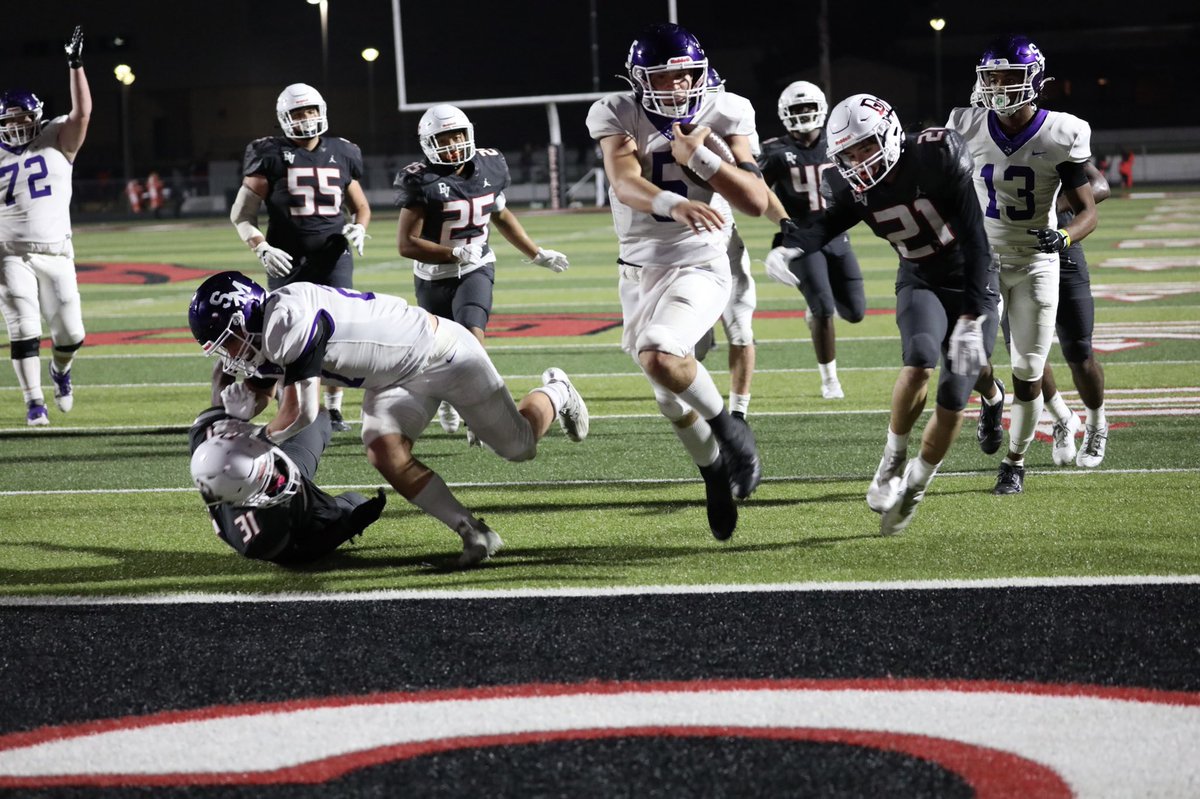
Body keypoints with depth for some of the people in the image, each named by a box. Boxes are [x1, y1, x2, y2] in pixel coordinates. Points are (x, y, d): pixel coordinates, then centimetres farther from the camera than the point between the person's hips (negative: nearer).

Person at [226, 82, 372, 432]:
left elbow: (361, 207, 23)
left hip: (333, 258, 3)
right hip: (288, 261, -3)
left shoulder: (341, 154, 11)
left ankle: (333, 407, 9)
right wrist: (261, 248, -13)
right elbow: (241, 214, 1)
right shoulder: (272, 156, -1)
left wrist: (358, 228, 1)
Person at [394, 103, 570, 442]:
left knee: (472, 335, -22)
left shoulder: (488, 167, -3)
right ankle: (446, 398, 46)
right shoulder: (421, 181, -18)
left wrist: (537, 254, 21)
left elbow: (501, 215, 17)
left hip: (477, 269, 2)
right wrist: (455, 253, -31)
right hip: (434, 277, -2)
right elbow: (407, 243, -20)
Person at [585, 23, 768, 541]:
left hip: (698, 266, -3)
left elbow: (756, 201, -11)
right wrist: (675, 203, -46)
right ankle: (716, 473, 36)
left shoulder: (722, 115, -7)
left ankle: (731, 430, -6)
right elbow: (625, 185, -26)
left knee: (659, 357, -30)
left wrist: (697, 156, -21)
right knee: (673, 400, 12)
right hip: (639, 269, 4)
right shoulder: (616, 115, -8)